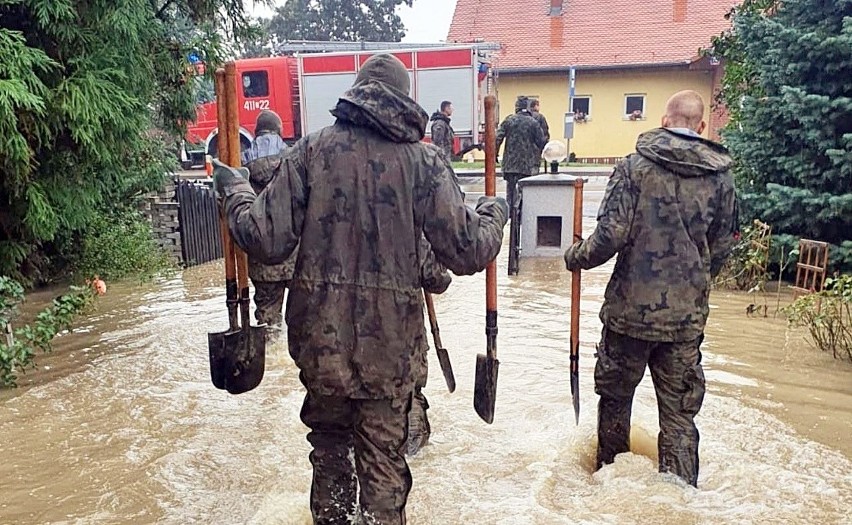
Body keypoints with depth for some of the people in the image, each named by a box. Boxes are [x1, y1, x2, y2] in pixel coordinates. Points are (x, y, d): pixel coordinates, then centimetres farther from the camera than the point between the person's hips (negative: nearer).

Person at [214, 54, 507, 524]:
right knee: (383, 456, 15)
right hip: (390, 342, -1)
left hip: (320, 334, 2)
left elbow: (267, 240, -7)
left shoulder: (312, 149, -3)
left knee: (329, 441, 24)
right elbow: (466, 252, -8)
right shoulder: (423, 159, -6)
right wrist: (494, 213, 13)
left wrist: (233, 189, 12)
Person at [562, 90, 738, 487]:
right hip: (687, 316, 2)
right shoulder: (720, 177, 2)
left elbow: (611, 235, -17)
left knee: (616, 395, 18)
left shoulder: (635, 167, -8)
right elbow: (720, 250, 8)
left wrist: (577, 257, 2)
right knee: (679, 411, 13)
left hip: (630, 308, -2)